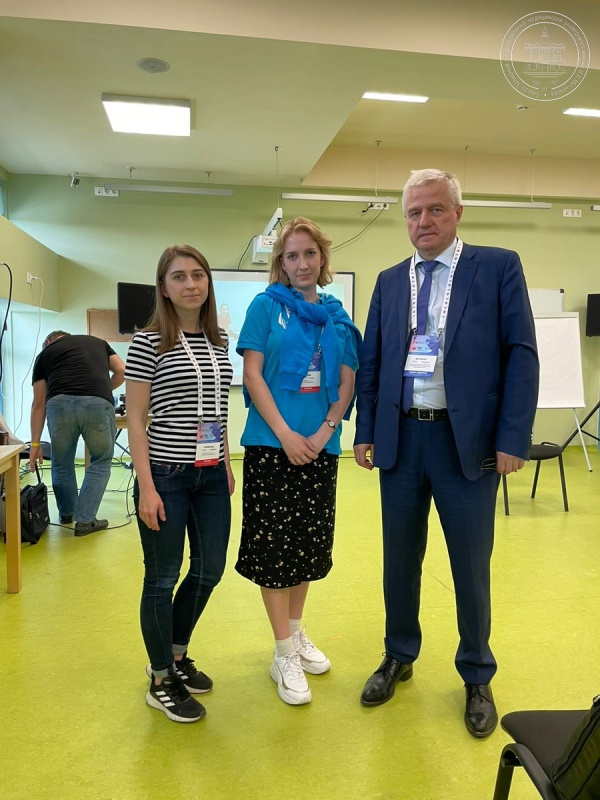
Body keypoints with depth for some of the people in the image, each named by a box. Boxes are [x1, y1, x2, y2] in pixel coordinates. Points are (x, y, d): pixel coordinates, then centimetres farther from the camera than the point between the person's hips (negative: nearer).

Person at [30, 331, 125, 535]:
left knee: (62, 463, 24)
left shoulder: (45, 353, 27)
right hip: (98, 404, 0)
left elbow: (39, 403, 22)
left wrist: (35, 443, 24)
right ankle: (84, 520, 17)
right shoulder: (97, 342, 31)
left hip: (60, 404, 1)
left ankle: (66, 513, 41)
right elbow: (122, 371, 20)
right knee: (101, 462, 19)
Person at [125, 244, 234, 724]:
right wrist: (146, 487, -14)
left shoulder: (218, 341, 9)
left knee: (209, 571, 14)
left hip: (211, 476, 6)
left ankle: (177, 656, 38)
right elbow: (136, 418, -9)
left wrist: (227, 465, 15)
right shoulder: (149, 342, -8)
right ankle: (161, 680, 27)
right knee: (162, 578, 7)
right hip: (165, 475, -6)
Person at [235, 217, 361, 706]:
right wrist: (285, 434, -15)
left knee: (309, 539, 14)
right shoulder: (266, 306, -1)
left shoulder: (337, 316, 9)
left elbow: (347, 382, 5)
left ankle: (296, 630, 34)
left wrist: (323, 433, -9)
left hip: (320, 447, 4)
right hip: (272, 443, -4)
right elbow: (252, 374, -8)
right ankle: (285, 653, 15)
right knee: (273, 543, 1)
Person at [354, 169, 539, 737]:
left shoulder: (498, 266, -1)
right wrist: (365, 433, 3)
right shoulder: (390, 281, 11)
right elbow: (370, 362, 10)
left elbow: (521, 355, -5)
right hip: (401, 439, 4)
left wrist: (512, 438, -12)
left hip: (468, 441, -3)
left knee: (471, 567, 10)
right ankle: (399, 657, 38)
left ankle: (476, 677, 32)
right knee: (400, 560, 15)